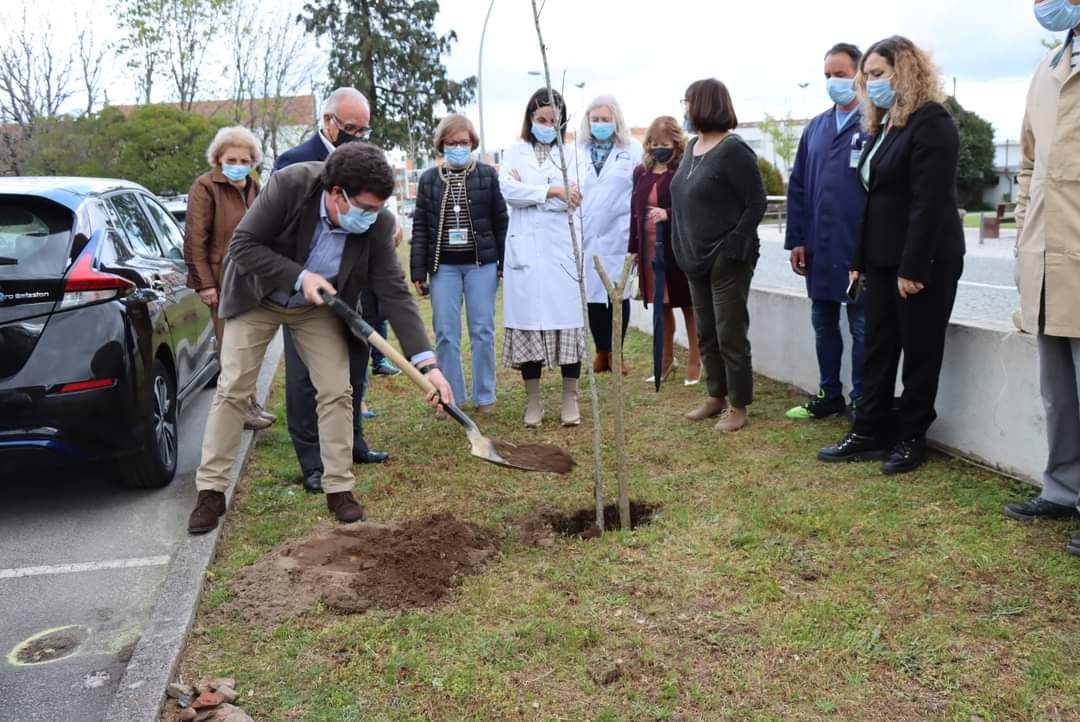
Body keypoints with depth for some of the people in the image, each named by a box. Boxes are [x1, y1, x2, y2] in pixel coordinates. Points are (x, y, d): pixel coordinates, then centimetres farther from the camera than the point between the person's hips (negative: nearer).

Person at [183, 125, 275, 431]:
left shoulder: (254, 188, 14)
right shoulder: (205, 186, -8)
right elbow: (195, 239, -13)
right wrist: (204, 283, -17)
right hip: (223, 279, -7)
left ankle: (248, 403, 24)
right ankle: (241, 408, 5)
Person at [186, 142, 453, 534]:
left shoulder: (377, 224, -25)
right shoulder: (289, 184, -32)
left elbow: (395, 293, -23)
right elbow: (243, 246, -25)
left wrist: (427, 363, -30)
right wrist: (300, 278, -35)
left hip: (318, 308, 2)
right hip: (258, 297, -2)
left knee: (337, 392, -4)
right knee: (232, 390, -1)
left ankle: (339, 488, 9)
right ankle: (210, 491, 9)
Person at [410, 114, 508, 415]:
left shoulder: (488, 175, 3)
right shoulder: (428, 179, 7)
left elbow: (501, 221, 3)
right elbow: (420, 228, 6)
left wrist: (505, 264, -1)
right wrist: (418, 272, 1)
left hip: (481, 265, -1)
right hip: (443, 267, 1)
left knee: (483, 331, 3)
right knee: (445, 334, 2)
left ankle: (485, 396, 13)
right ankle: (450, 397, 12)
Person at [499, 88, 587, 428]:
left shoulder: (570, 154, 9)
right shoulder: (515, 153, 11)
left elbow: (572, 198, -5)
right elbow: (508, 190, -7)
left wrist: (528, 191, -8)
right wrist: (551, 190, -13)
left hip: (562, 248, 0)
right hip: (525, 249, 1)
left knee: (567, 321, -2)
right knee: (528, 322, 1)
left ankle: (570, 398, 8)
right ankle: (533, 400, 10)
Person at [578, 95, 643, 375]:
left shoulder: (633, 149, 4)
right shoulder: (579, 151, 10)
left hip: (618, 235, -2)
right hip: (586, 235, 2)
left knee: (618, 294, 2)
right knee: (593, 294, 4)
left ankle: (615, 353, 14)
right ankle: (601, 352, 15)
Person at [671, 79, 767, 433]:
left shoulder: (733, 150, -13)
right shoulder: (693, 146, 12)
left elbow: (756, 204, -14)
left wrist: (731, 248, -19)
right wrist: (685, 248, 10)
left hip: (727, 259, -8)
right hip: (697, 259, 8)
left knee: (730, 336, 0)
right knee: (706, 334, 15)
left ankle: (738, 406, 11)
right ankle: (717, 396, 28)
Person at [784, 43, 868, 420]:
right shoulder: (815, 128, 12)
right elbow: (797, 187, 12)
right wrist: (796, 239, 6)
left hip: (860, 248, -6)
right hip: (819, 248, 6)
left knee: (862, 327, 3)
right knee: (823, 323, 14)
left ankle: (862, 403, 14)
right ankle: (829, 395, 28)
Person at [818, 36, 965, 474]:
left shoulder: (931, 122, -12)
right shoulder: (883, 126, 16)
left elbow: (929, 203, -20)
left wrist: (913, 268, -23)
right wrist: (859, 260, 13)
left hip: (923, 261, -8)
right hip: (883, 260, 8)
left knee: (919, 351, 3)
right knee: (878, 348, 10)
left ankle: (911, 438, 13)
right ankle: (869, 432, 17)